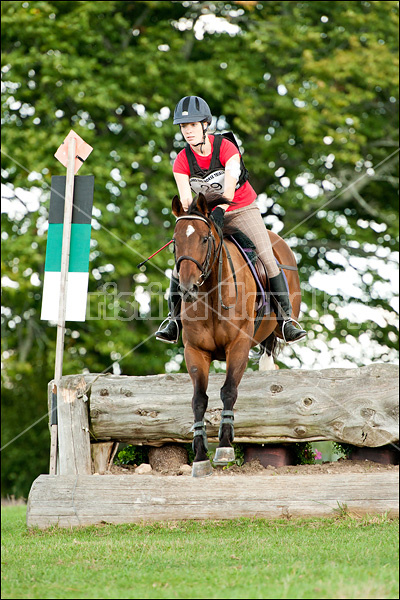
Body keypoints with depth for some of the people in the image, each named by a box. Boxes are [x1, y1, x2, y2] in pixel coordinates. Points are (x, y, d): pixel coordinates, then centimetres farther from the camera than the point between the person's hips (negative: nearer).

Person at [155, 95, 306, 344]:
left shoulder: (226, 148, -20)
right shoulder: (182, 161, -10)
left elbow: (229, 186, -31)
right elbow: (185, 198, -16)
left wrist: (219, 212, -45)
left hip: (242, 209, -3)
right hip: (206, 213, 3)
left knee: (267, 258, -17)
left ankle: (286, 319, -10)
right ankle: (174, 319, 4)